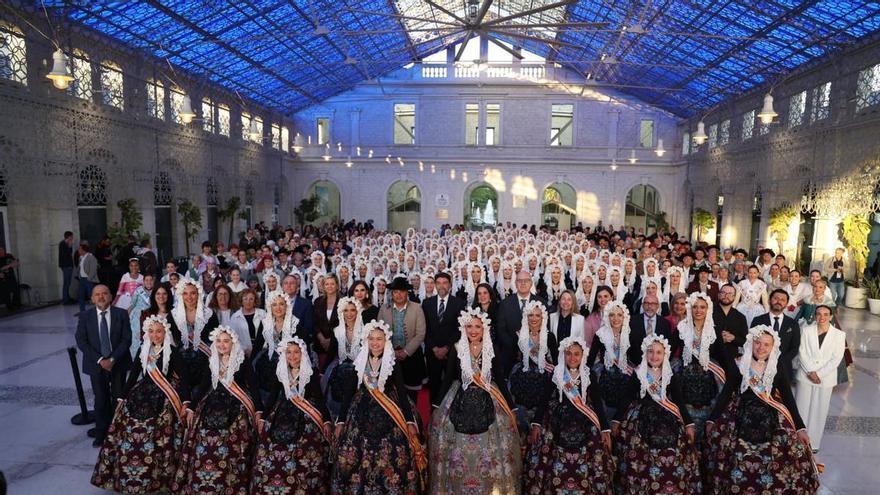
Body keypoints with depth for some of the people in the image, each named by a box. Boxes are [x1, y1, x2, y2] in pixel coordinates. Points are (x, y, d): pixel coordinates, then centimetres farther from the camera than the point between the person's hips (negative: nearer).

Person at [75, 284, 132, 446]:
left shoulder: (121, 314, -5)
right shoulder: (85, 316, -2)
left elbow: (127, 339, -7)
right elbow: (81, 341, -6)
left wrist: (113, 359, -17)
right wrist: (100, 360, -15)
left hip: (118, 363, 0)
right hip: (96, 364, 1)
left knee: (119, 398, 9)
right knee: (101, 400, 7)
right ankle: (101, 433, 21)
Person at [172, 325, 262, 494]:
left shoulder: (242, 362, -3)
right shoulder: (212, 362, 10)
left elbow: (252, 387, -3)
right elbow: (203, 386, 18)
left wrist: (258, 412, -8)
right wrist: (191, 408, 17)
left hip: (237, 411, -4)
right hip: (212, 409, 4)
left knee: (230, 452, -13)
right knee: (203, 451, -8)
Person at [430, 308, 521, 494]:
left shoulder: (491, 351, -1)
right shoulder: (456, 349, -3)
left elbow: (499, 379, 4)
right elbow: (448, 378, 1)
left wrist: (511, 407, 4)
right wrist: (437, 406, 1)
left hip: (487, 403, 1)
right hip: (460, 402, 0)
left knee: (488, 449, 2)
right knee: (459, 449, 2)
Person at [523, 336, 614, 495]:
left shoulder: (590, 375, 4)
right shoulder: (554, 374, 1)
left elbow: (598, 403, 6)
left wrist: (605, 429, 1)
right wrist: (536, 424, -3)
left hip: (585, 428, 1)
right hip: (557, 426, -1)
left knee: (584, 470, -7)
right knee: (557, 469, -6)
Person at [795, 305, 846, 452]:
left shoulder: (839, 334, -1)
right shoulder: (807, 330, 1)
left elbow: (836, 359, -5)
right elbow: (802, 352, -3)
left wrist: (819, 374, -12)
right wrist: (810, 372, -13)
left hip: (826, 378, 0)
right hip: (805, 376, 0)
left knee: (819, 412, 7)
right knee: (801, 410, 5)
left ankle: (813, 443, 19)